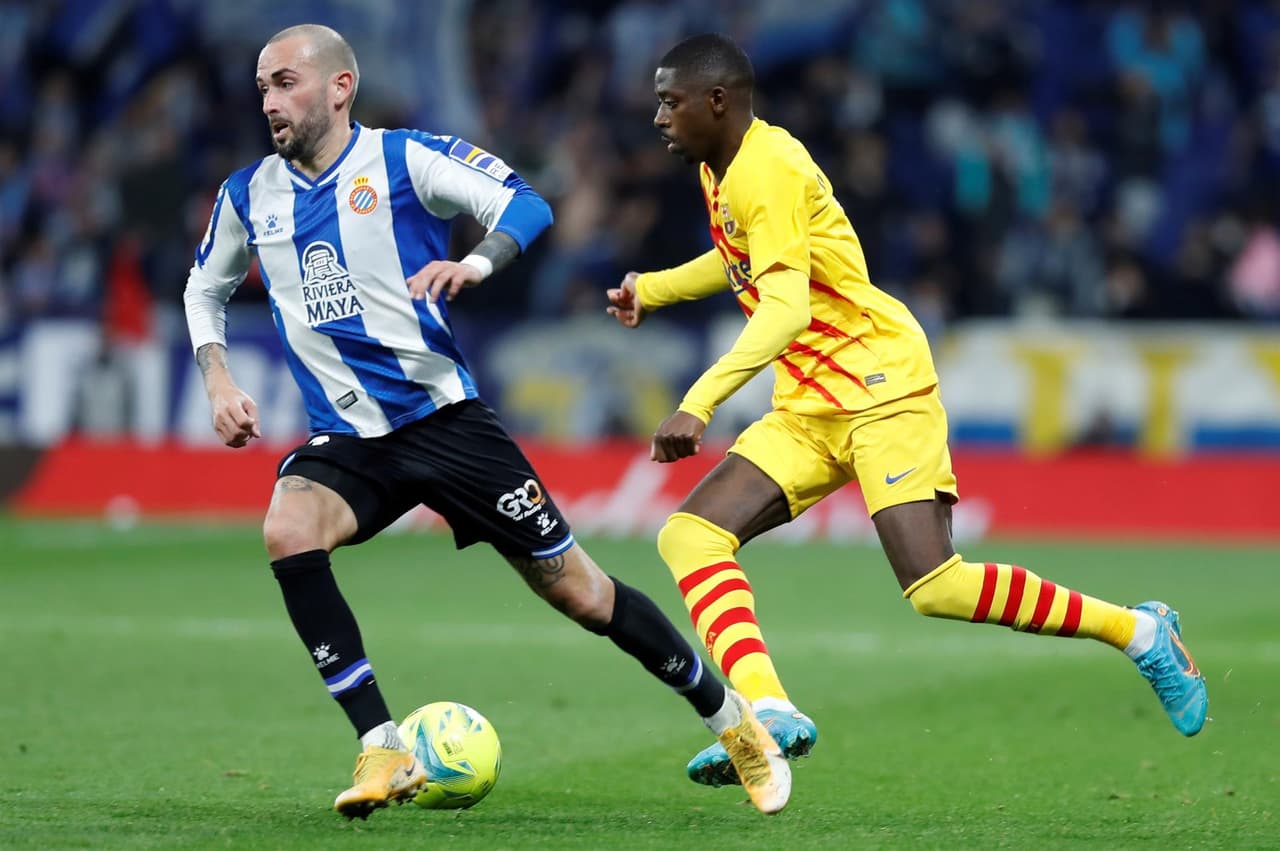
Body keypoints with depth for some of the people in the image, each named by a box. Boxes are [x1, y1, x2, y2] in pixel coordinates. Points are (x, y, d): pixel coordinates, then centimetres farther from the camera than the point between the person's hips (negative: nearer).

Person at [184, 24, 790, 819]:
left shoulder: (404, 158, -7)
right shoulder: (249, 195, 6)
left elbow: (525, 203, -18)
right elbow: (207, 288, 22)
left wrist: (474, 263, -37)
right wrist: (219, 380, 6)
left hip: (445, 418, -3)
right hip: (347, 440, 3)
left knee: (576, 590, 0)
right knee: (288, 533, -29)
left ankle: (733, 720, 21)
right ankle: (384, 753, -24)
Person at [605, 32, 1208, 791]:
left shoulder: (767, 167, -16)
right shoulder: (720, 171, 14)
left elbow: (784, 308, -27)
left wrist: (700, 404, -35)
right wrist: (650, 288, 26)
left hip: (882, 387, -9)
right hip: (807, 412, 9)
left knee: (934, 587, -20)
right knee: (689, 536, -10)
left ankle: (1139, 631, -3)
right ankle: (766, 710, -24)